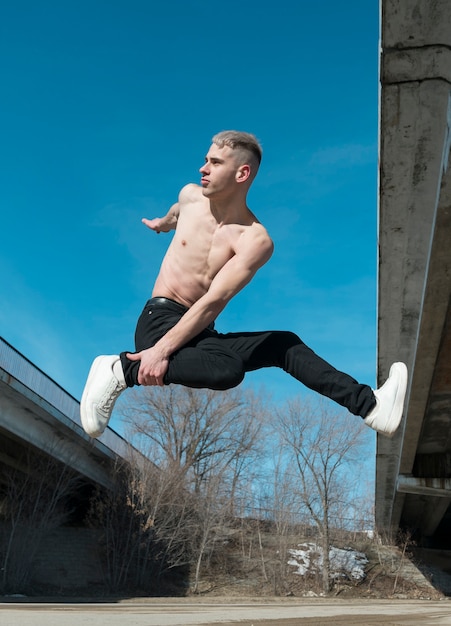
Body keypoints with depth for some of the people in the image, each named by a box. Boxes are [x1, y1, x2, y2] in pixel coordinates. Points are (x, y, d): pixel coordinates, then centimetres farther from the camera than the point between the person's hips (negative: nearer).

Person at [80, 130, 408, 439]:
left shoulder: (255, 239, -13)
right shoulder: (191, 195, -1)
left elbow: (213, 303, -24)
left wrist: (163, 350, -34)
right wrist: (163, 223, 52)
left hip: (199, 332, 2)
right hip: (160, 320, -2)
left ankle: (369, 405, -2)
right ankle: (121, 369, -27)